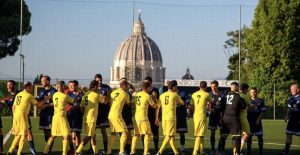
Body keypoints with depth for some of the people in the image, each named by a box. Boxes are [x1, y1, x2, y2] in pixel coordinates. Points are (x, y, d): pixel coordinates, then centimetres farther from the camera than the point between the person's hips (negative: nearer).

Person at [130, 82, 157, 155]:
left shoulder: (137, 94, 8)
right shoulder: (147, 96, -9)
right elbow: (154, 106, 0)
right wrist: (154, 100, 18)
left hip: (136, 116, 6)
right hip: (143, 117, -6)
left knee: (136, 134, 14)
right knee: (147, 134, 2)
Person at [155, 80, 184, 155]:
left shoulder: (162, 95, 10)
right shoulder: (175, 95, -2)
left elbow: (158, 107, 9)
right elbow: (182, 103, 12)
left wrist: (156, 118, 15)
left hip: (164, 117, 5)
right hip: (171, 117, -5)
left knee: (170, 135, 13)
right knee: (169, 135, -4)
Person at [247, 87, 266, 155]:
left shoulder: (260, 101, 4)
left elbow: (262, 112, 1)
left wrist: (258, 119, -10)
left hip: (257, 121, 0)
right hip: (249, 121, 0)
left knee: (260, 136, -1)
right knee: (249, 136, 4)